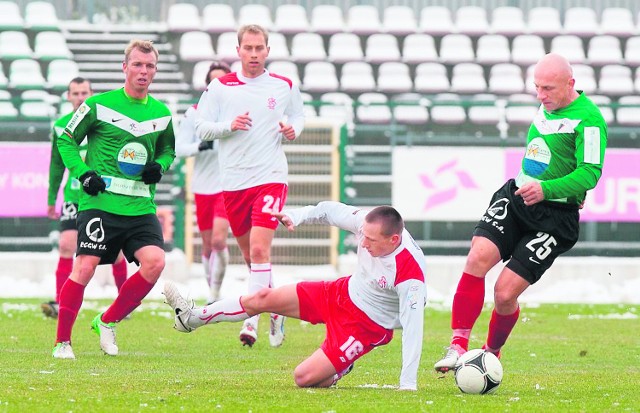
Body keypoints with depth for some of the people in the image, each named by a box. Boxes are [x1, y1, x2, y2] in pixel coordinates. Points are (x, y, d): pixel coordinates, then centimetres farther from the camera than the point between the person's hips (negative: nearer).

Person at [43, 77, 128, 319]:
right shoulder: (60, 126, 5)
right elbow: (57, 165, 15)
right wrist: (51, 199, 16)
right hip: (74, 197, 2)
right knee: (66, 246, -13)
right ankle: (60, 304, -14)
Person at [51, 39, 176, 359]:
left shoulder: (162, 113, 11)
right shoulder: (99, 104, -1)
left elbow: (168, 149, 28)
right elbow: (66, 140, 7)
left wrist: (160, 166, 5)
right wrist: (83, 173, -7)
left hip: (140, 206, 4)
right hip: (100, 201, -4)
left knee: (155, 261, -16)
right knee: (85, 267, -13)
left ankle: (107, 322, 3)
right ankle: (62, 341, 2)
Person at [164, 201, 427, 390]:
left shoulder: (410, 273, -37)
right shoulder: (369, 223, -20)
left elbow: (413, 326, -35)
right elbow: (329, 211, -1)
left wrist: (408, 383, -36)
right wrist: (296, 216, -14)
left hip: (367, 325, -6)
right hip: (343, 292, 6)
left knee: (304, 378, -13)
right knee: (263, 298, 6)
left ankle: (340, 370, 22)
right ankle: (193, 318, 25)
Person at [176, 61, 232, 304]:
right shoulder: (195, 113, 1)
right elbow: (179, 148, -4)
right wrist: (200, 146, -21)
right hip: (203, 186, 2)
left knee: (219, 240, -18)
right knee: (208, 245, 8)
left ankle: (214, 297, -10)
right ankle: (212, 293, 23)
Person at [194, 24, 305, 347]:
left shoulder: (284, 87, 5)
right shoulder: (220, 87, 3)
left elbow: (298, 116, 22)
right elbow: (201, 128, 3)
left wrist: (293, 129, -1)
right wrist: (229, 125, -15)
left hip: (270, 177, -2)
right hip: (233, 181, 2)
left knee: (259, 248, -17)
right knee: (249, 254, 12)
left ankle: (252, 319, -17)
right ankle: (273, 306, 32)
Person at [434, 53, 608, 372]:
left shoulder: (588, 119, -15)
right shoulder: (545, 108, 10)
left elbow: (590, 173, -23)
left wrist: (546, 189, -33)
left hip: (554, 217, -6)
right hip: (514, 197, 6)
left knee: (505, 293, -10)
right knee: (479, 257, -20)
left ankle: (492, 354, 19)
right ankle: (458, 347, -18)